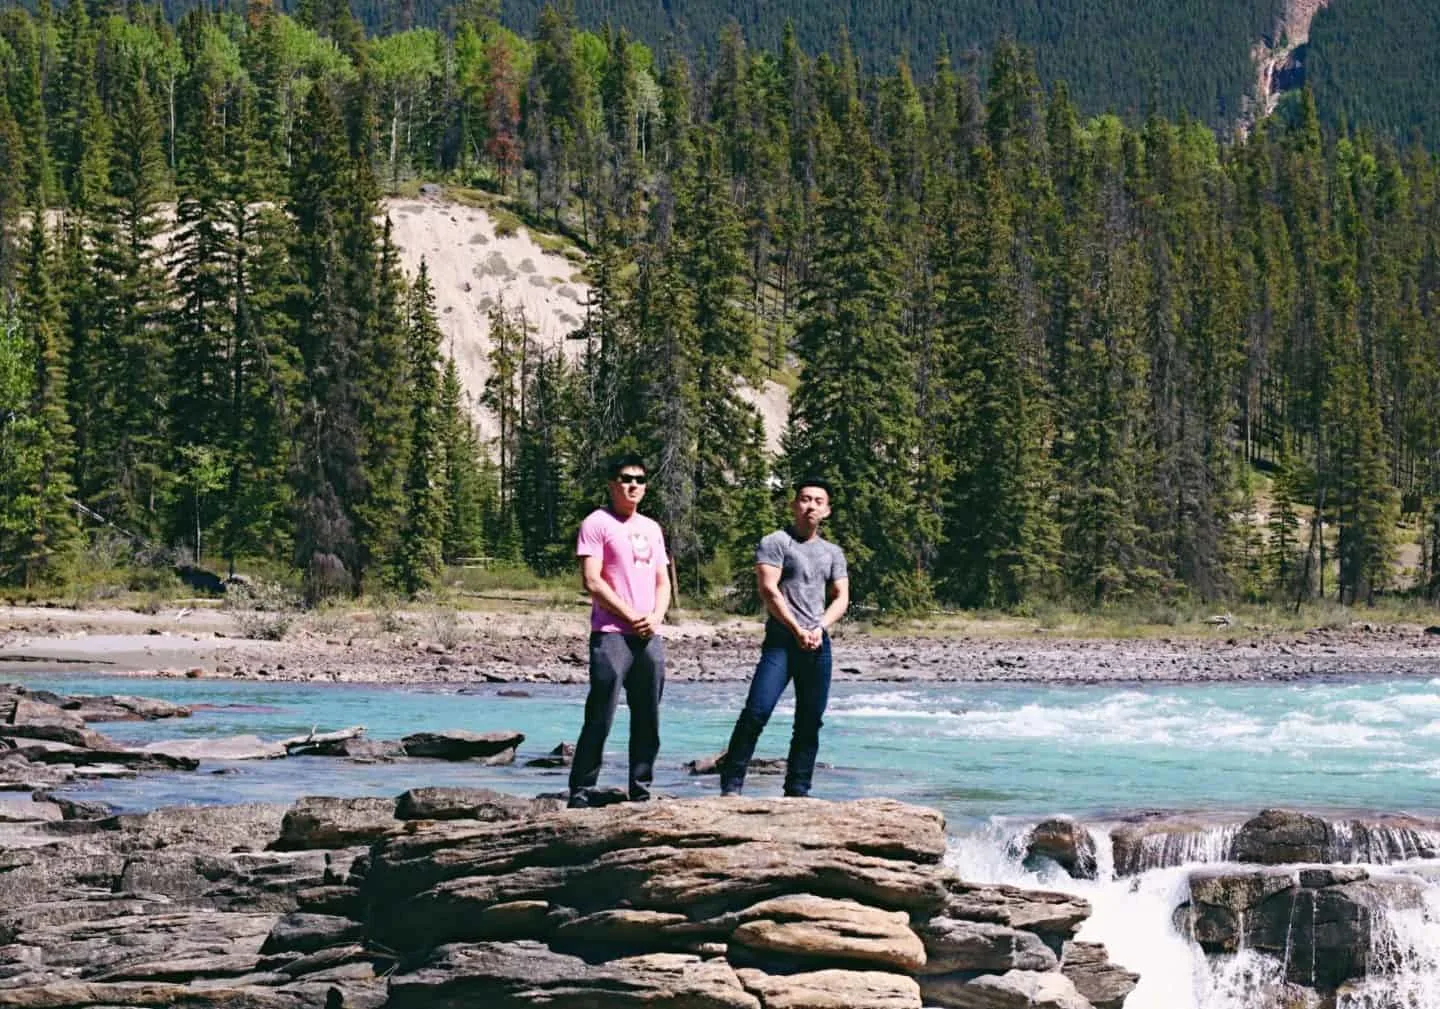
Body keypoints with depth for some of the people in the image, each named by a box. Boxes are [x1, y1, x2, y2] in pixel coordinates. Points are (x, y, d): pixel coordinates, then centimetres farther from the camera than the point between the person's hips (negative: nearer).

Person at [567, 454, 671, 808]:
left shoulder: (651, 528, 19)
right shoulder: (597, 523, -2)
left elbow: (663, 582, 18)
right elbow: (592, 581, -9)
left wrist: (656, 617, -2)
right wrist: (632, 617, -11)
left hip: (650, 636, 6)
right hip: (611, 634, -6)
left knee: (648, 722, 7)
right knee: (600, 720, -9)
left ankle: (641, 793, 14)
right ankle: (580, 794, -6)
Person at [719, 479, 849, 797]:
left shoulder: (833, 553, 18)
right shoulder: (775, 543, 1)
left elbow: (841, 598, 14)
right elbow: (769, 590, -8)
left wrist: (819, 628, -4)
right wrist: (797, 630, -12)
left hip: (818, 644, 5)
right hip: (781, 639, -5)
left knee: (810, 722, 5)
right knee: (757, 711, -15)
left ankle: (797, 790, 10)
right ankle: (731, 785, -12)